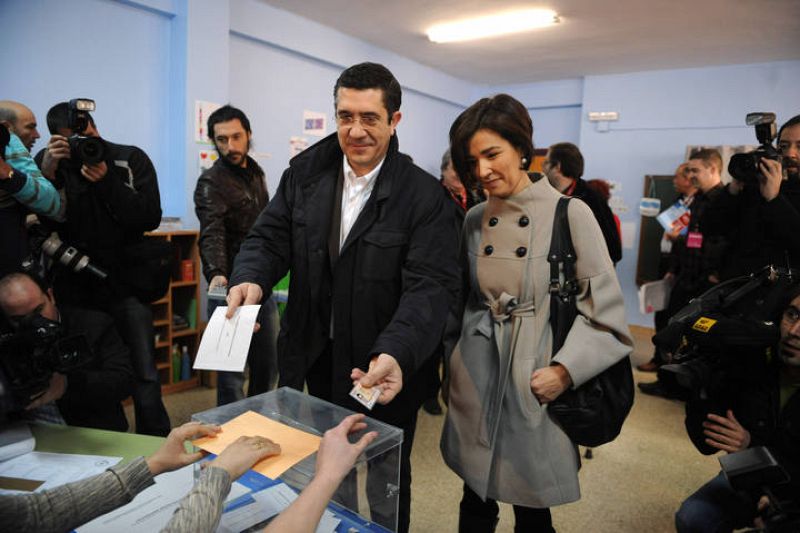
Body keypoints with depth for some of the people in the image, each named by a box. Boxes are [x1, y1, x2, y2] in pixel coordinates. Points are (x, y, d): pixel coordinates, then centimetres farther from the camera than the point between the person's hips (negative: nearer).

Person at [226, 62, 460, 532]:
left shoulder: (424, 195, -15)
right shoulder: (305, 173, -1)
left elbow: (431, 285, -23)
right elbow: (270, 238, 0)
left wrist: (396, 353, -39)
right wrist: (251, 278, -23)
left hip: (388, 369, -4)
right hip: (317, 360, 4)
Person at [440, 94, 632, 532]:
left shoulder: (570, 214, -9)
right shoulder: (475, 220, 5)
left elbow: (605, 308, -9)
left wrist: (565, 370, -17)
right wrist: (457, 362, 11)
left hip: (537, 385, -3)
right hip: (478, 382, 4)